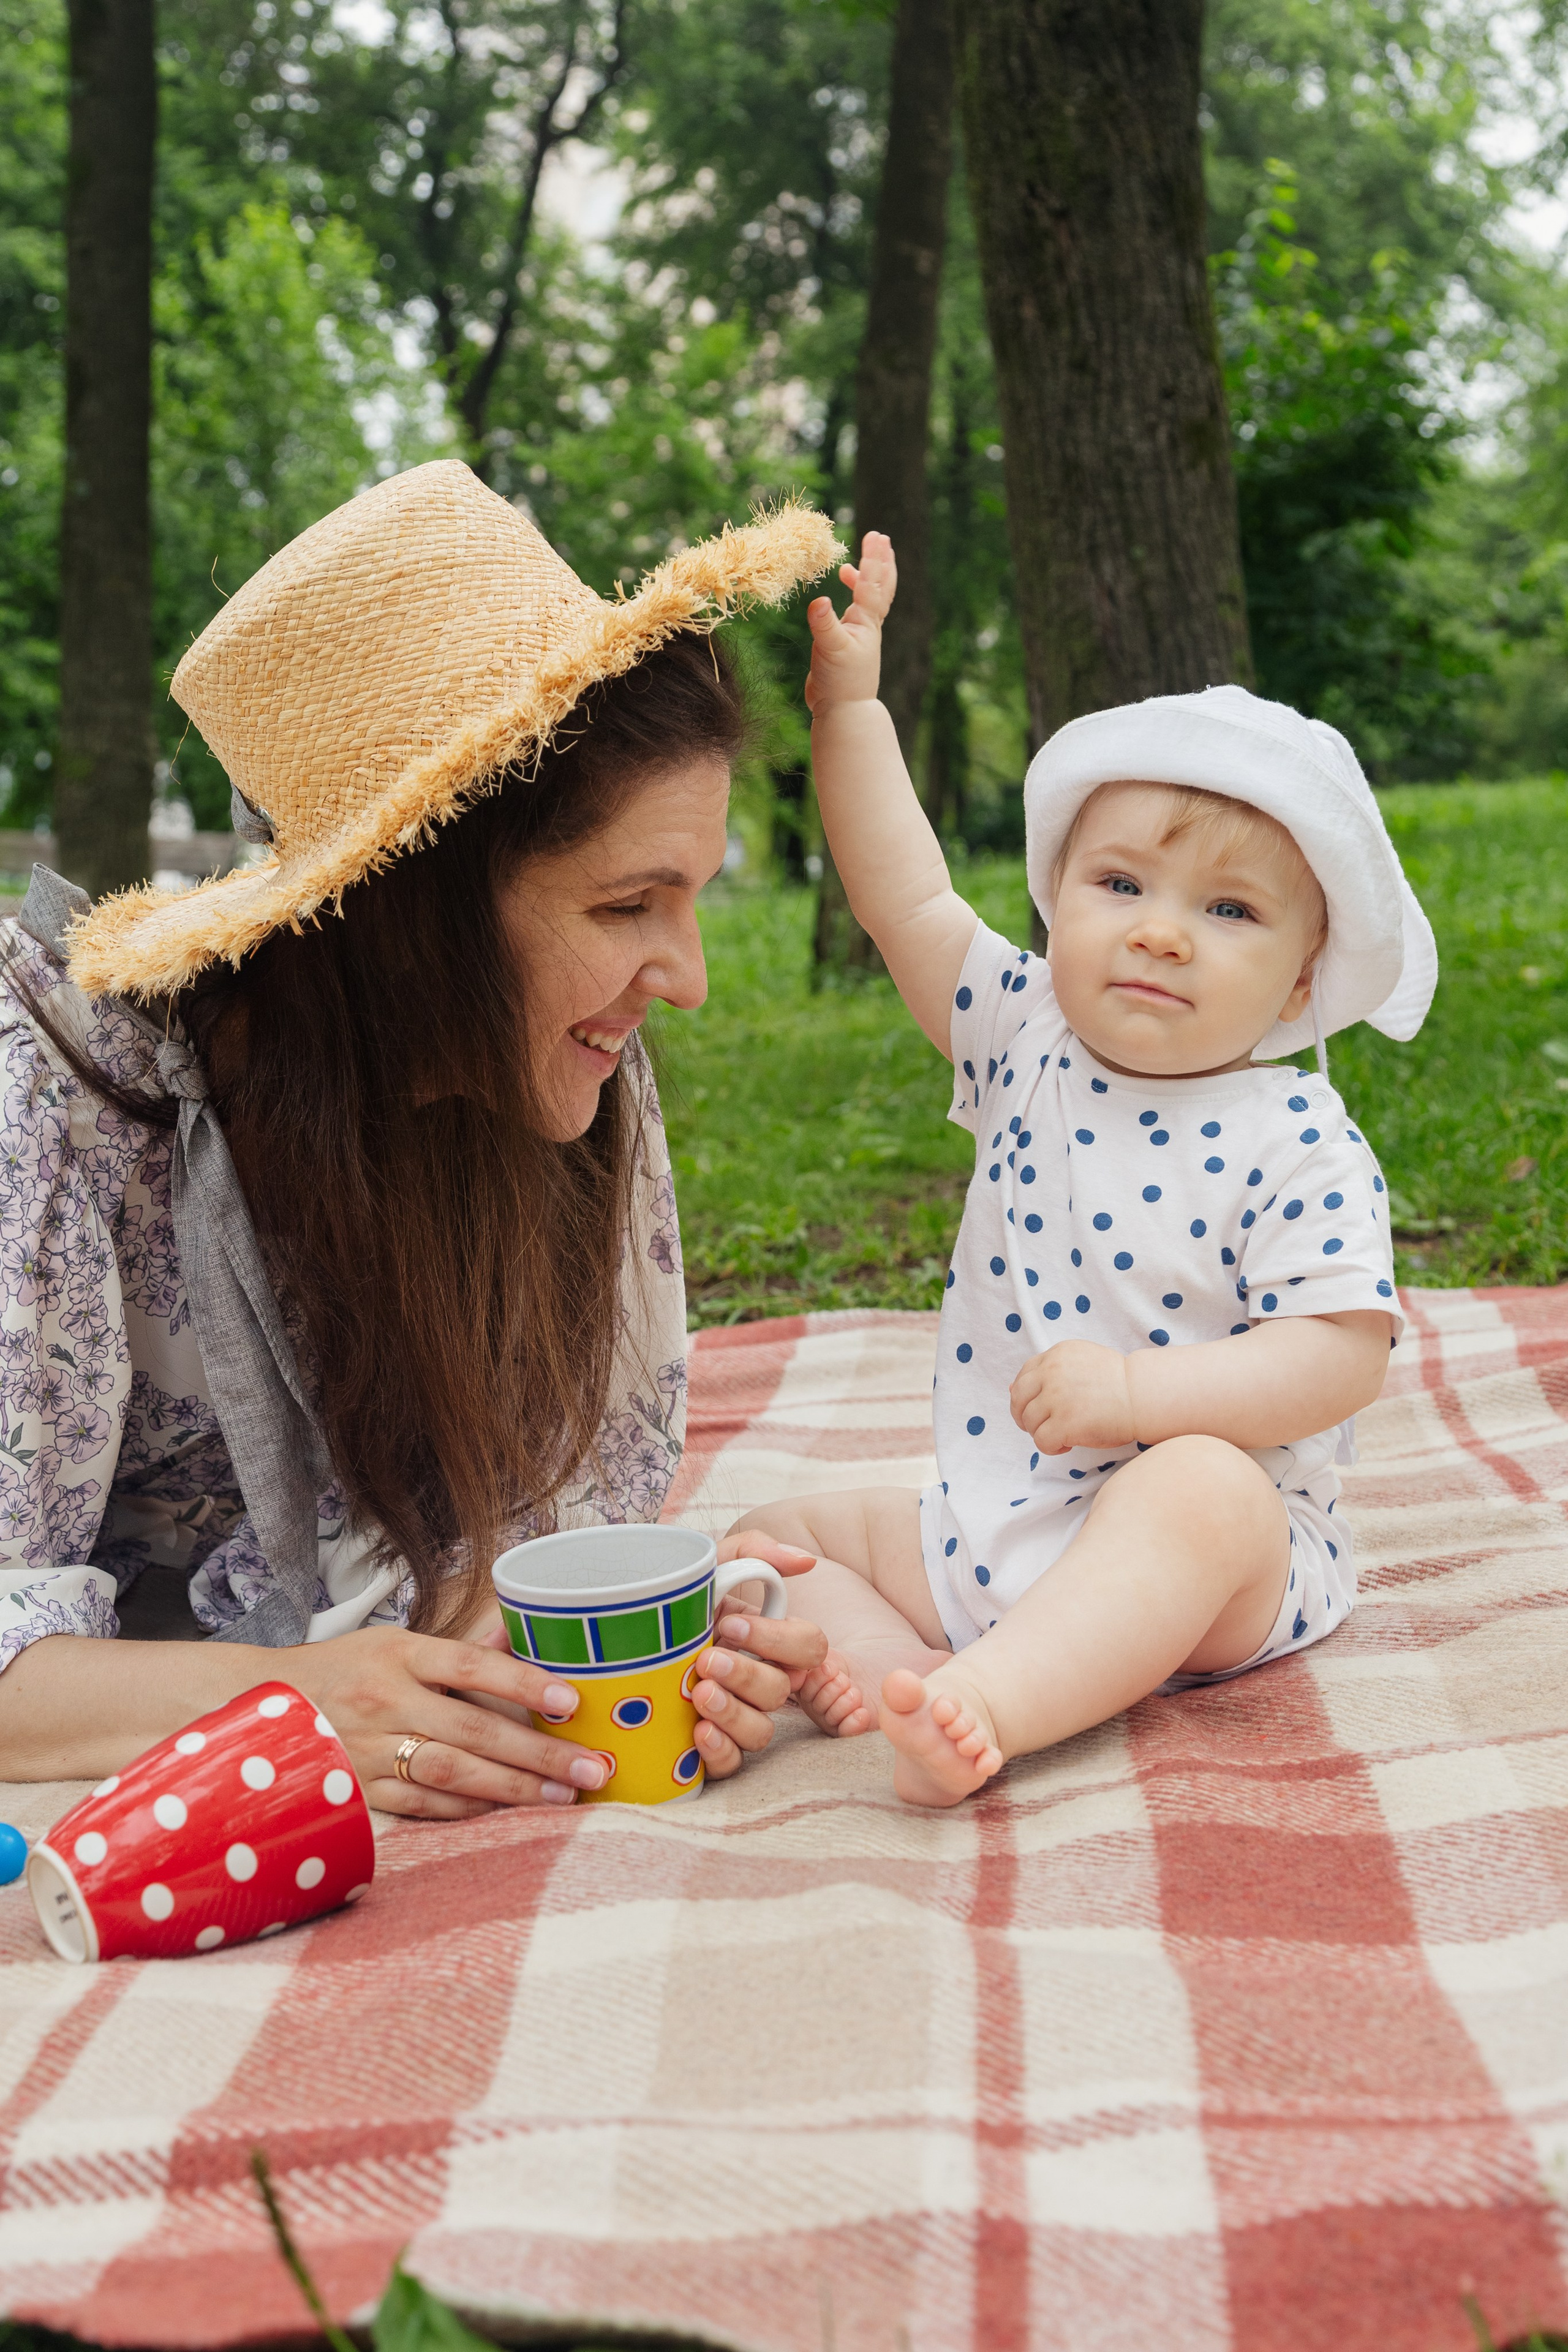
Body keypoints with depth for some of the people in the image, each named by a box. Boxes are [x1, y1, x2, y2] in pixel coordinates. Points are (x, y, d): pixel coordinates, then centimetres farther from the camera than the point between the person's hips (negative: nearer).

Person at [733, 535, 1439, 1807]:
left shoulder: (1296, 1142, -12)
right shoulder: (1030, 1044, 3)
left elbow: (1341, 1358, -17)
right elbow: (907, 898, 3)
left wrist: (1136, 1391, -26)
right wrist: (849, 700, 0)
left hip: (1213, 1561, -6)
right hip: (984, 1534, 6)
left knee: (1202, 1487, -38)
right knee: (775, 1536, 3)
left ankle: (989, 1700, -47)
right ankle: (884, 1666, -22)